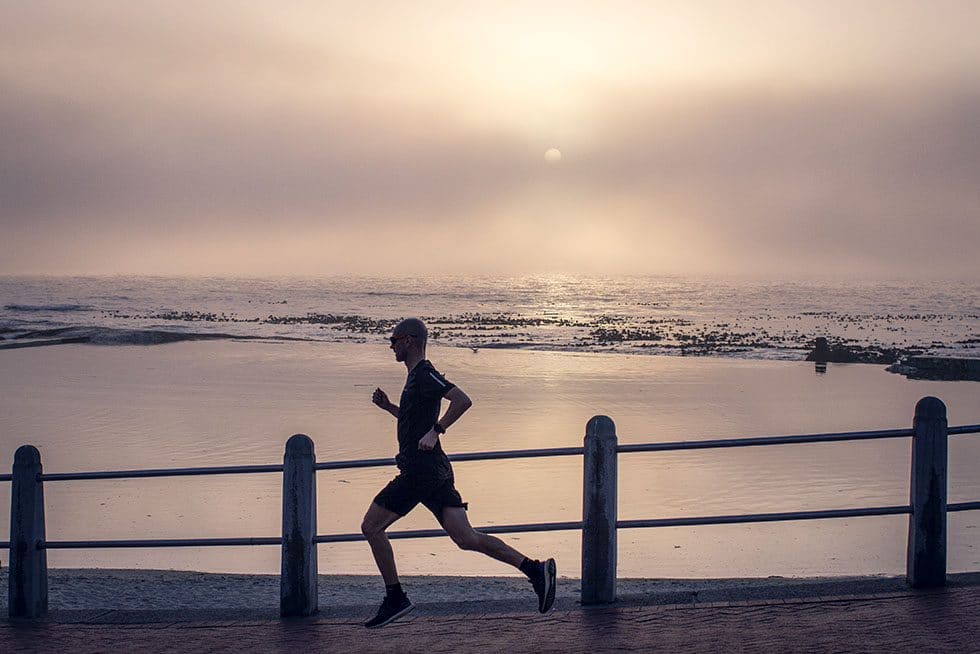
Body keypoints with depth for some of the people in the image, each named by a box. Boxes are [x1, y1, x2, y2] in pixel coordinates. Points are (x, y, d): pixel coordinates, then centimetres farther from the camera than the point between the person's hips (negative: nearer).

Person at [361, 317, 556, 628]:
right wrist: (388, 406, 22)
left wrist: (435, 431, -21)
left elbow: (462, 400, -23)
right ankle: (535, 569, -7)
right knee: (466, 538, 1)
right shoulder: (418, 375, 21)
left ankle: (395, 598, 4)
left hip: (420, 471, -10)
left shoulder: (424, 374, -9)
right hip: (436, 471, 10)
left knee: (371, 527, 0)